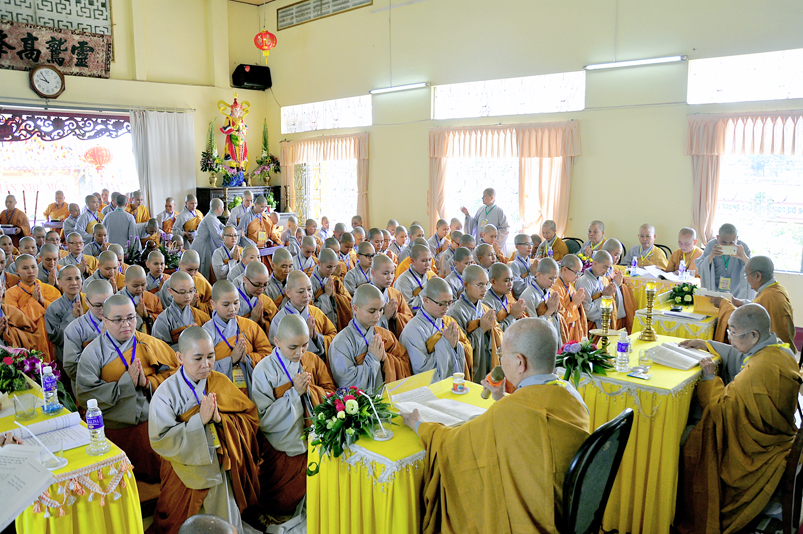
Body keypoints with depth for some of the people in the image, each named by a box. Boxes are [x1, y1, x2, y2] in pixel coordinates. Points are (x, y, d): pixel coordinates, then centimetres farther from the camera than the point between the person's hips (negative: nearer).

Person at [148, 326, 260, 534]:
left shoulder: (221, 383, -5)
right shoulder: (167, 393, -14)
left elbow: (251, 419, -4)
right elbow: (161, 441, -19)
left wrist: (221, 419, -22)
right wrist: (199, 420, -26)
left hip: (222, 469, 2)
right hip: (187, 476, -2)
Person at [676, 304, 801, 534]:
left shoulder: (759, 369, -32)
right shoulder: (780, 353, -3)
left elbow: (723, 409, -24)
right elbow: (738, 355, 18)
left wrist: (709, 377, -12)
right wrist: (705, 344, 17)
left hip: (755, 452, -9)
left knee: (690, 440, -1)